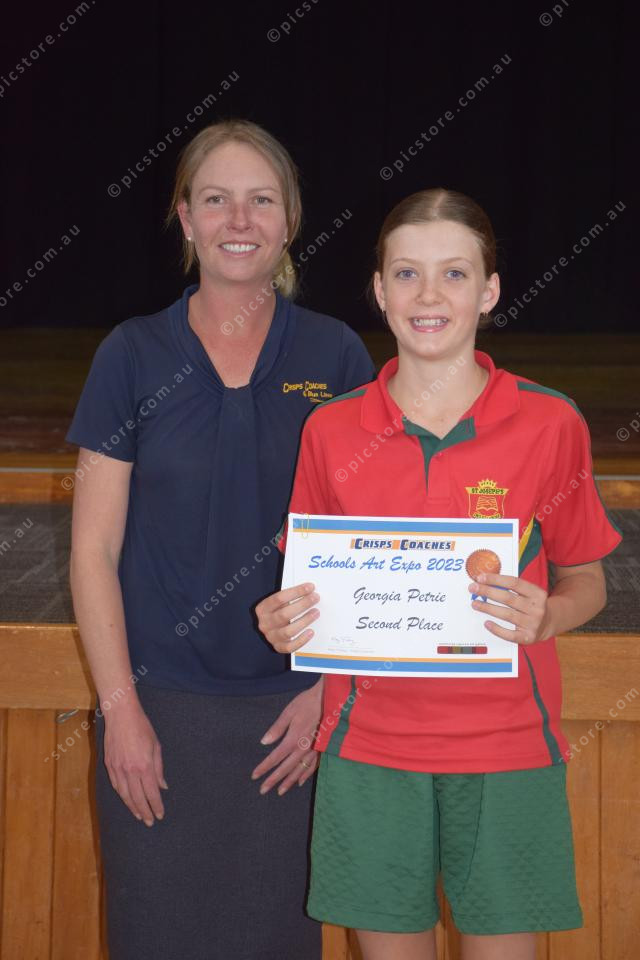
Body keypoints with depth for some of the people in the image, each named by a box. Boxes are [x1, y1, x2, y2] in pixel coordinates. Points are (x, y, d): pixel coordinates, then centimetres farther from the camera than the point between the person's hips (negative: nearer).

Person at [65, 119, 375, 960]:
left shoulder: (336, 356, 1)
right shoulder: (135, 356, -1)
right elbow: (93, 550, 0)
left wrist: (331, 688, -4)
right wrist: (121, 706, -7)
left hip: (294, 710, 1)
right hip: (159, 705, 0)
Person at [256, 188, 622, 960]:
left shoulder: (551, 425, -4)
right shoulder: (330, 431, 1)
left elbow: (585, 582, 5)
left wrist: (543, 615, -17)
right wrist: (287, 622, -11)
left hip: (505, 748, -1)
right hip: (369, 748, 1)